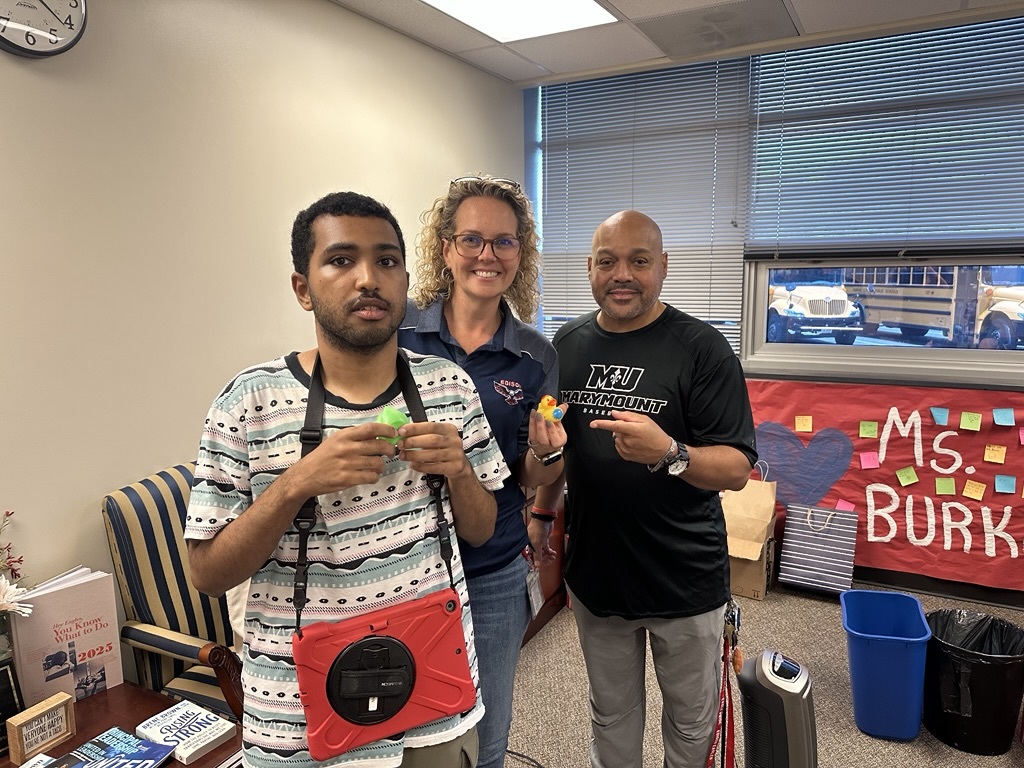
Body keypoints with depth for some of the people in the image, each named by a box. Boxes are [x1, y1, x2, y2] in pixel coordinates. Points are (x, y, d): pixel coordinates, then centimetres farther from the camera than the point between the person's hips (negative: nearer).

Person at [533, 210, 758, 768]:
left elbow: (737, 469, -17)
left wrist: (668, 454, -34)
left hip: (685, 581, -3)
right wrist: (542, 515, 9)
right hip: (594, 571, 4)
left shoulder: (702, 349, -13)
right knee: (611, 715, 23)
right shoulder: (567, 344, 2)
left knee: (691, 721, 19)